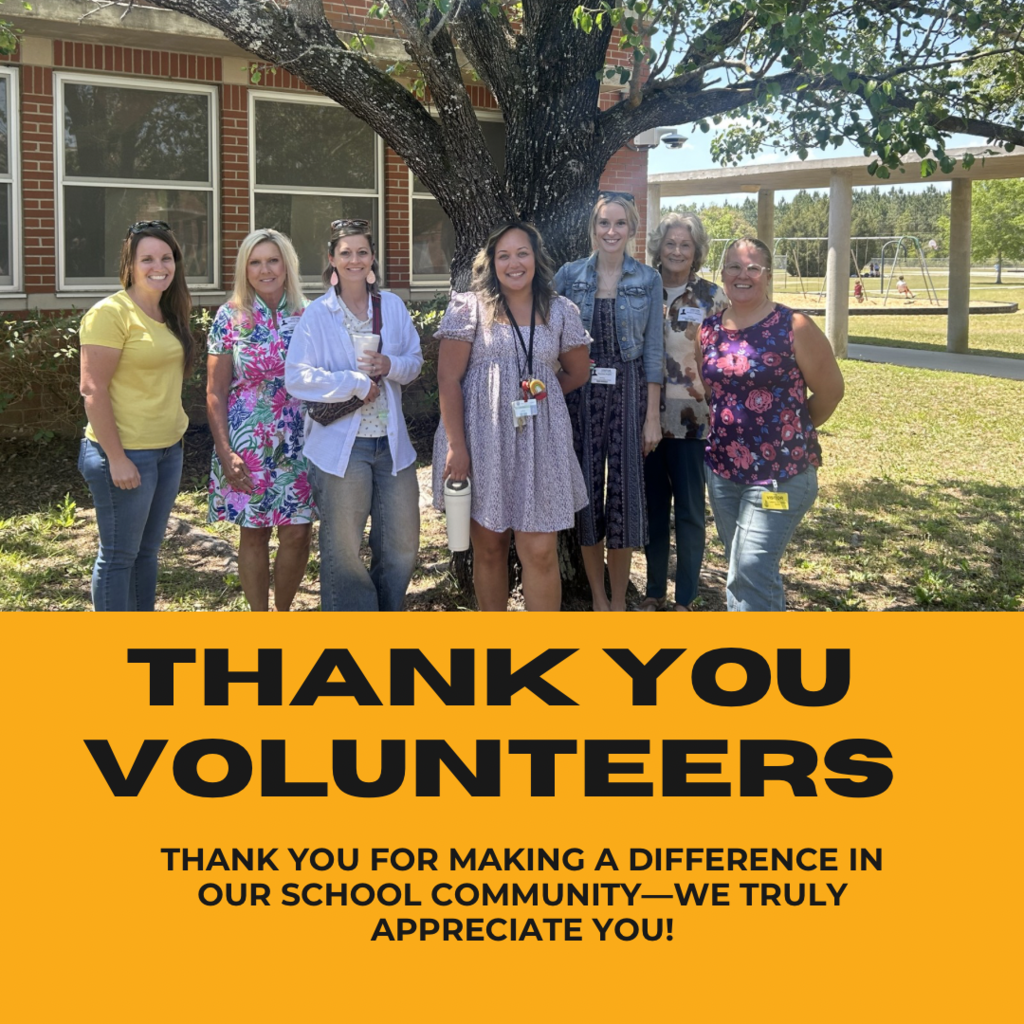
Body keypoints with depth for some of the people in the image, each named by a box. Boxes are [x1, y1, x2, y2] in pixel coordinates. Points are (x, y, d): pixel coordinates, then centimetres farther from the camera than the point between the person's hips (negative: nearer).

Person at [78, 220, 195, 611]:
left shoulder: (169, 313, 10)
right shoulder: (111, 313, -15)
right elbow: (92, 390, -18)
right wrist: (116, 458, -20)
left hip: (168, 449, 8)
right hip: (125, 454, -8)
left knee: (148, 549, 17)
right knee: (119, 555, 3)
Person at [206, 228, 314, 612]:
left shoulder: (306, 316, 4)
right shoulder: (230, 317, -2)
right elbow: (215, 393, -2)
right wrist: (225, 453, -10)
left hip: (298, 442, 2)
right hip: (248, 445, -1)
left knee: (298, 534, 1)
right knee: (254, 534, 7)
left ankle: (283, 613, 22)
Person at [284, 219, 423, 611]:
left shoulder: (393, 306, 7)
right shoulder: (317, 314, -4)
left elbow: (415, 362, 12)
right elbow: (296, 377, -12)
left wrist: (391, 366, -10)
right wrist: (357, 383, -15)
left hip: (391, 443, 4)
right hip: (340, 444, -3)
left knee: (402, 547, 8)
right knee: (343, 550, 6)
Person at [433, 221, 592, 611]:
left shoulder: (559, 311, 7)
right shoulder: (470, 308, -1)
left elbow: (577, 372, 18)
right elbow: (448, 380, -6)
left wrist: (539, 395, 5)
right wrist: (456, 446, -12)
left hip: (539, 443, 1)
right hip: (481, 441, -1)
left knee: (540, 551, -4)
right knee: (488, 547, 7)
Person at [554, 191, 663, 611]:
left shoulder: (648, 280, 2)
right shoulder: (569, 275, 3)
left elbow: (653, 349, 0)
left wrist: (653, 415, -4)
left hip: (628, 392, -1)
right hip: (579, 392, 1)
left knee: (625, 493, 0)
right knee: (587, 491, 4)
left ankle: (619, 602, 14)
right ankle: (598, 600, 18)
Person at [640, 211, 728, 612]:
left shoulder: (712, 297, -2)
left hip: (692, 421, -3)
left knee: (689, 510, 4)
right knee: (653, 506, 12)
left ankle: (685, 598, 16)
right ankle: (654, 590, 26)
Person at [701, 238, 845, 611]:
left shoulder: (794, 328, -10)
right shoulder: (709, 330, 5)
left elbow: (830, 390, -3)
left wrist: (794, 432, 7)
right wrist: (729, 428, 7)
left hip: (779, 472, -6)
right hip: (722, 468, 6)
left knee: (751, 567, -13)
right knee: (740, 568, 15)